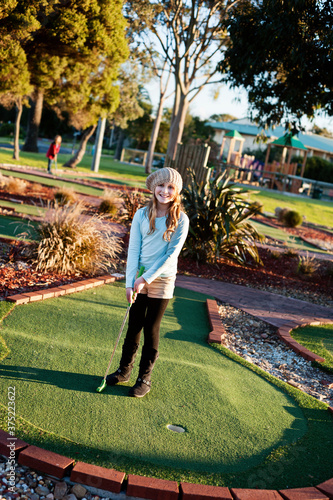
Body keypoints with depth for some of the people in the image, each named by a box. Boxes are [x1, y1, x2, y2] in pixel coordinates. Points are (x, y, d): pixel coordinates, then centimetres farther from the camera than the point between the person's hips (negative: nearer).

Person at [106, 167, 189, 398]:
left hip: (162, 280, -2)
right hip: (138, 279, 2)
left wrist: (146, 278, -16)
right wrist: (131, 282, -12)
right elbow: (133, 249, -3)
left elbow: (172, 254, -12)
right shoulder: (142, 215, 0)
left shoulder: (181, 220, -7)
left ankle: (145, 378, 20)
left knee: (151, 329, 5)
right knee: (134, 325, 11)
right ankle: (125, 369, 28)